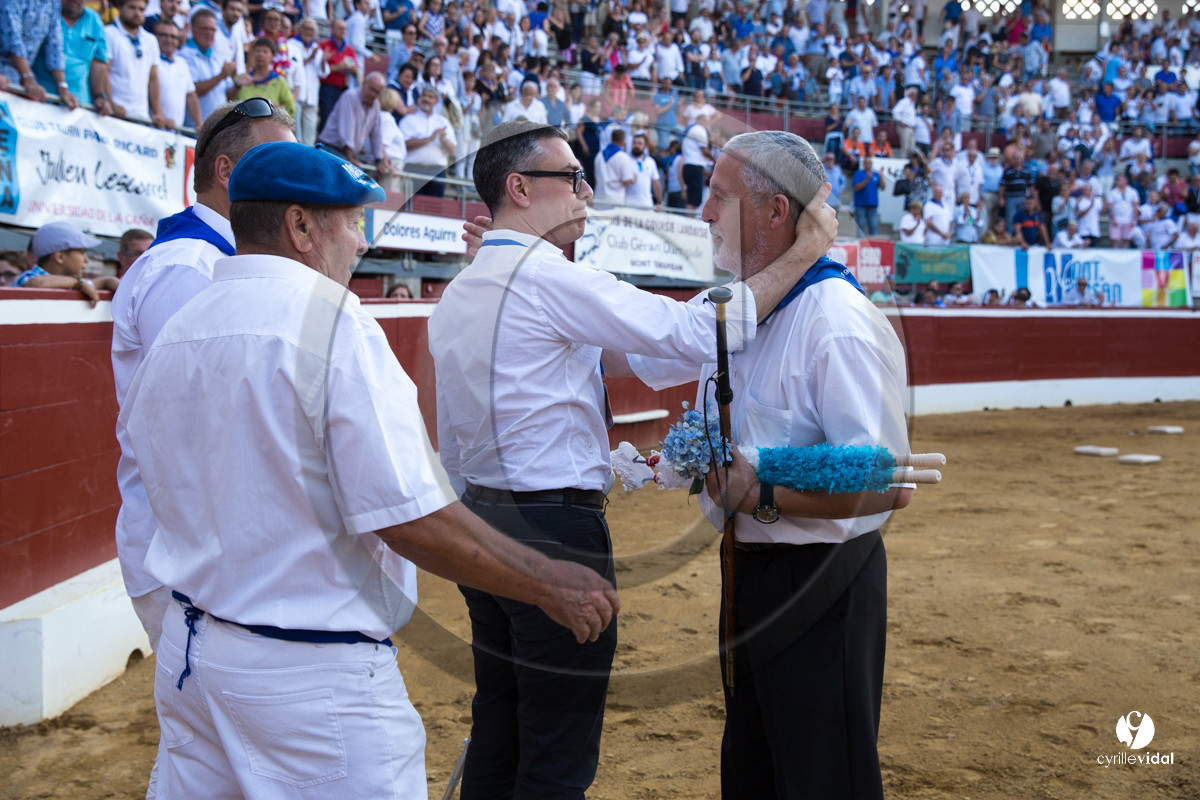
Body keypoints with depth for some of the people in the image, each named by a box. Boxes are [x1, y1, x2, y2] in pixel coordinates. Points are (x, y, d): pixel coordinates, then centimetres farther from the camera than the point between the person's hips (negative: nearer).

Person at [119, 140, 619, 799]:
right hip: (314, 677, -8)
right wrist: (549, 585, -13)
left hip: (186, 657, 8)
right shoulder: (332, 323, -17)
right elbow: (409, 516, -22)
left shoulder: (170, 337, 6)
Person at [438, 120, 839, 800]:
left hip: (477, 519, 9)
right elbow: (698, 333, -18)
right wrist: (803, 252, -11)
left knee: (496, 737, 19)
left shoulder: (458, 292, 12)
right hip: (554, 531, -9)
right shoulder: (547, 277, -15)